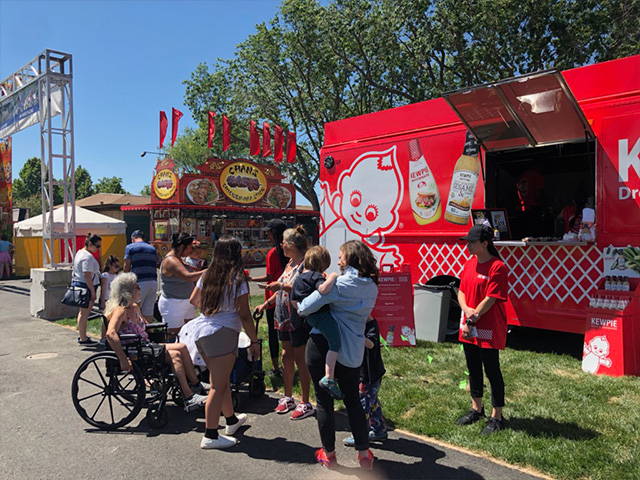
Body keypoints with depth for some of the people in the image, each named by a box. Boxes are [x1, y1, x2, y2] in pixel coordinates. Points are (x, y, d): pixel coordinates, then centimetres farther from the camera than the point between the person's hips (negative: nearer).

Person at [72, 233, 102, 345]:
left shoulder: (80, 252, 15)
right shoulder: (88, 257, -18)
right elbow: (87, 276, -22)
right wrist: (93, 292, -20)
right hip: (85, 286, -11)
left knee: (82, 312, 19)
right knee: (85, 313, -5)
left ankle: (82, 335, 29)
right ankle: (83, 339, 1)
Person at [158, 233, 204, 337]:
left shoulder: (178, 259, 11)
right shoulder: (170, 261, -20)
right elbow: (188, 277, -32)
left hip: (186, 303, 9)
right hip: (173, 304, -9)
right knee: (174, 335, -4)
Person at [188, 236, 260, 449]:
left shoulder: (207, 275, 8)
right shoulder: (237, 279, -10)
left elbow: (193, 300, 21)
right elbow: (244, 315, -11)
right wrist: (255, 341, -3)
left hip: (200, 330, 7)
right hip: (222, 333, -7)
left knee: (221, 379, 21)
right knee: (218, 386, 1)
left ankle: (232, 420, 39)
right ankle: (210, 436, 8)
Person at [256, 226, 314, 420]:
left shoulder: (306, 264, -16)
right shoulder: (290, 263, 12)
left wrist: (280, 285, -24)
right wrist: (266, 304, 18)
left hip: (298, 319, -9)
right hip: (284, 317, 9)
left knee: (300, 359, 1)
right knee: (286, 356, 16)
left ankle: (306, 404, 14)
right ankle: (288, 398, 31)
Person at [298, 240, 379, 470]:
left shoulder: (339, 283, -14)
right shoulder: (372, 287, 5)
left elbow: (305, 308, -16)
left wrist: (298, 307, 7)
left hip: (323, 345, -5)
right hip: (353, 351, 5)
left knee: (324, 401, 10)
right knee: (352, 400, 20)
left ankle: (329, 454, 23)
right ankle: (364, 453, 23)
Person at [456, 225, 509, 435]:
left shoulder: (497, 267, -16)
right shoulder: (470, 263, 8)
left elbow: (490, 299, -19)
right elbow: (461, 291, 8)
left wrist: (473, 319, -14)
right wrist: (466, 310, -10)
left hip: (488, 330, -8)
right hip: (468, 329, 8)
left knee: (492, 372, 4)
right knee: (474, 370, 18)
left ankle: (497, 417, 18)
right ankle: (476, 409, 35)